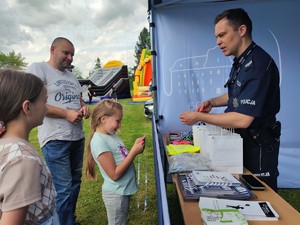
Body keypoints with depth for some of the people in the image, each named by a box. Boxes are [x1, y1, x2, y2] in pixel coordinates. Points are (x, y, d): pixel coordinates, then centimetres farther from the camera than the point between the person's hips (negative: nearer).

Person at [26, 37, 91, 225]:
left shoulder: (71, 75, 17)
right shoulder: (38, 69, -5)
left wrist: (84, 108, 1)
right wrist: (66, 114, -19)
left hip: (78, 137, 8)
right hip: (56, 139, -8)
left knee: (75, 182, 17)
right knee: (63, 189, -3)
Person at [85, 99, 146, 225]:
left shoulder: (111, 134, 2)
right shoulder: (99, 141, -24)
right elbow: (115, 174, -24)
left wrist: (135, 148, -6)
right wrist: (134, 152, -23)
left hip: (123, 190, 8)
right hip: (116, 193, -8)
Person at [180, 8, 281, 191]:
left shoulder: (258, 64, -26)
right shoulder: (241, 61, 4)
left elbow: (243, 119, -30)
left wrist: (199, 117, -21)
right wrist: (212, 102, 2)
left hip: (259, 145, -9)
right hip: (243, 138, 9)